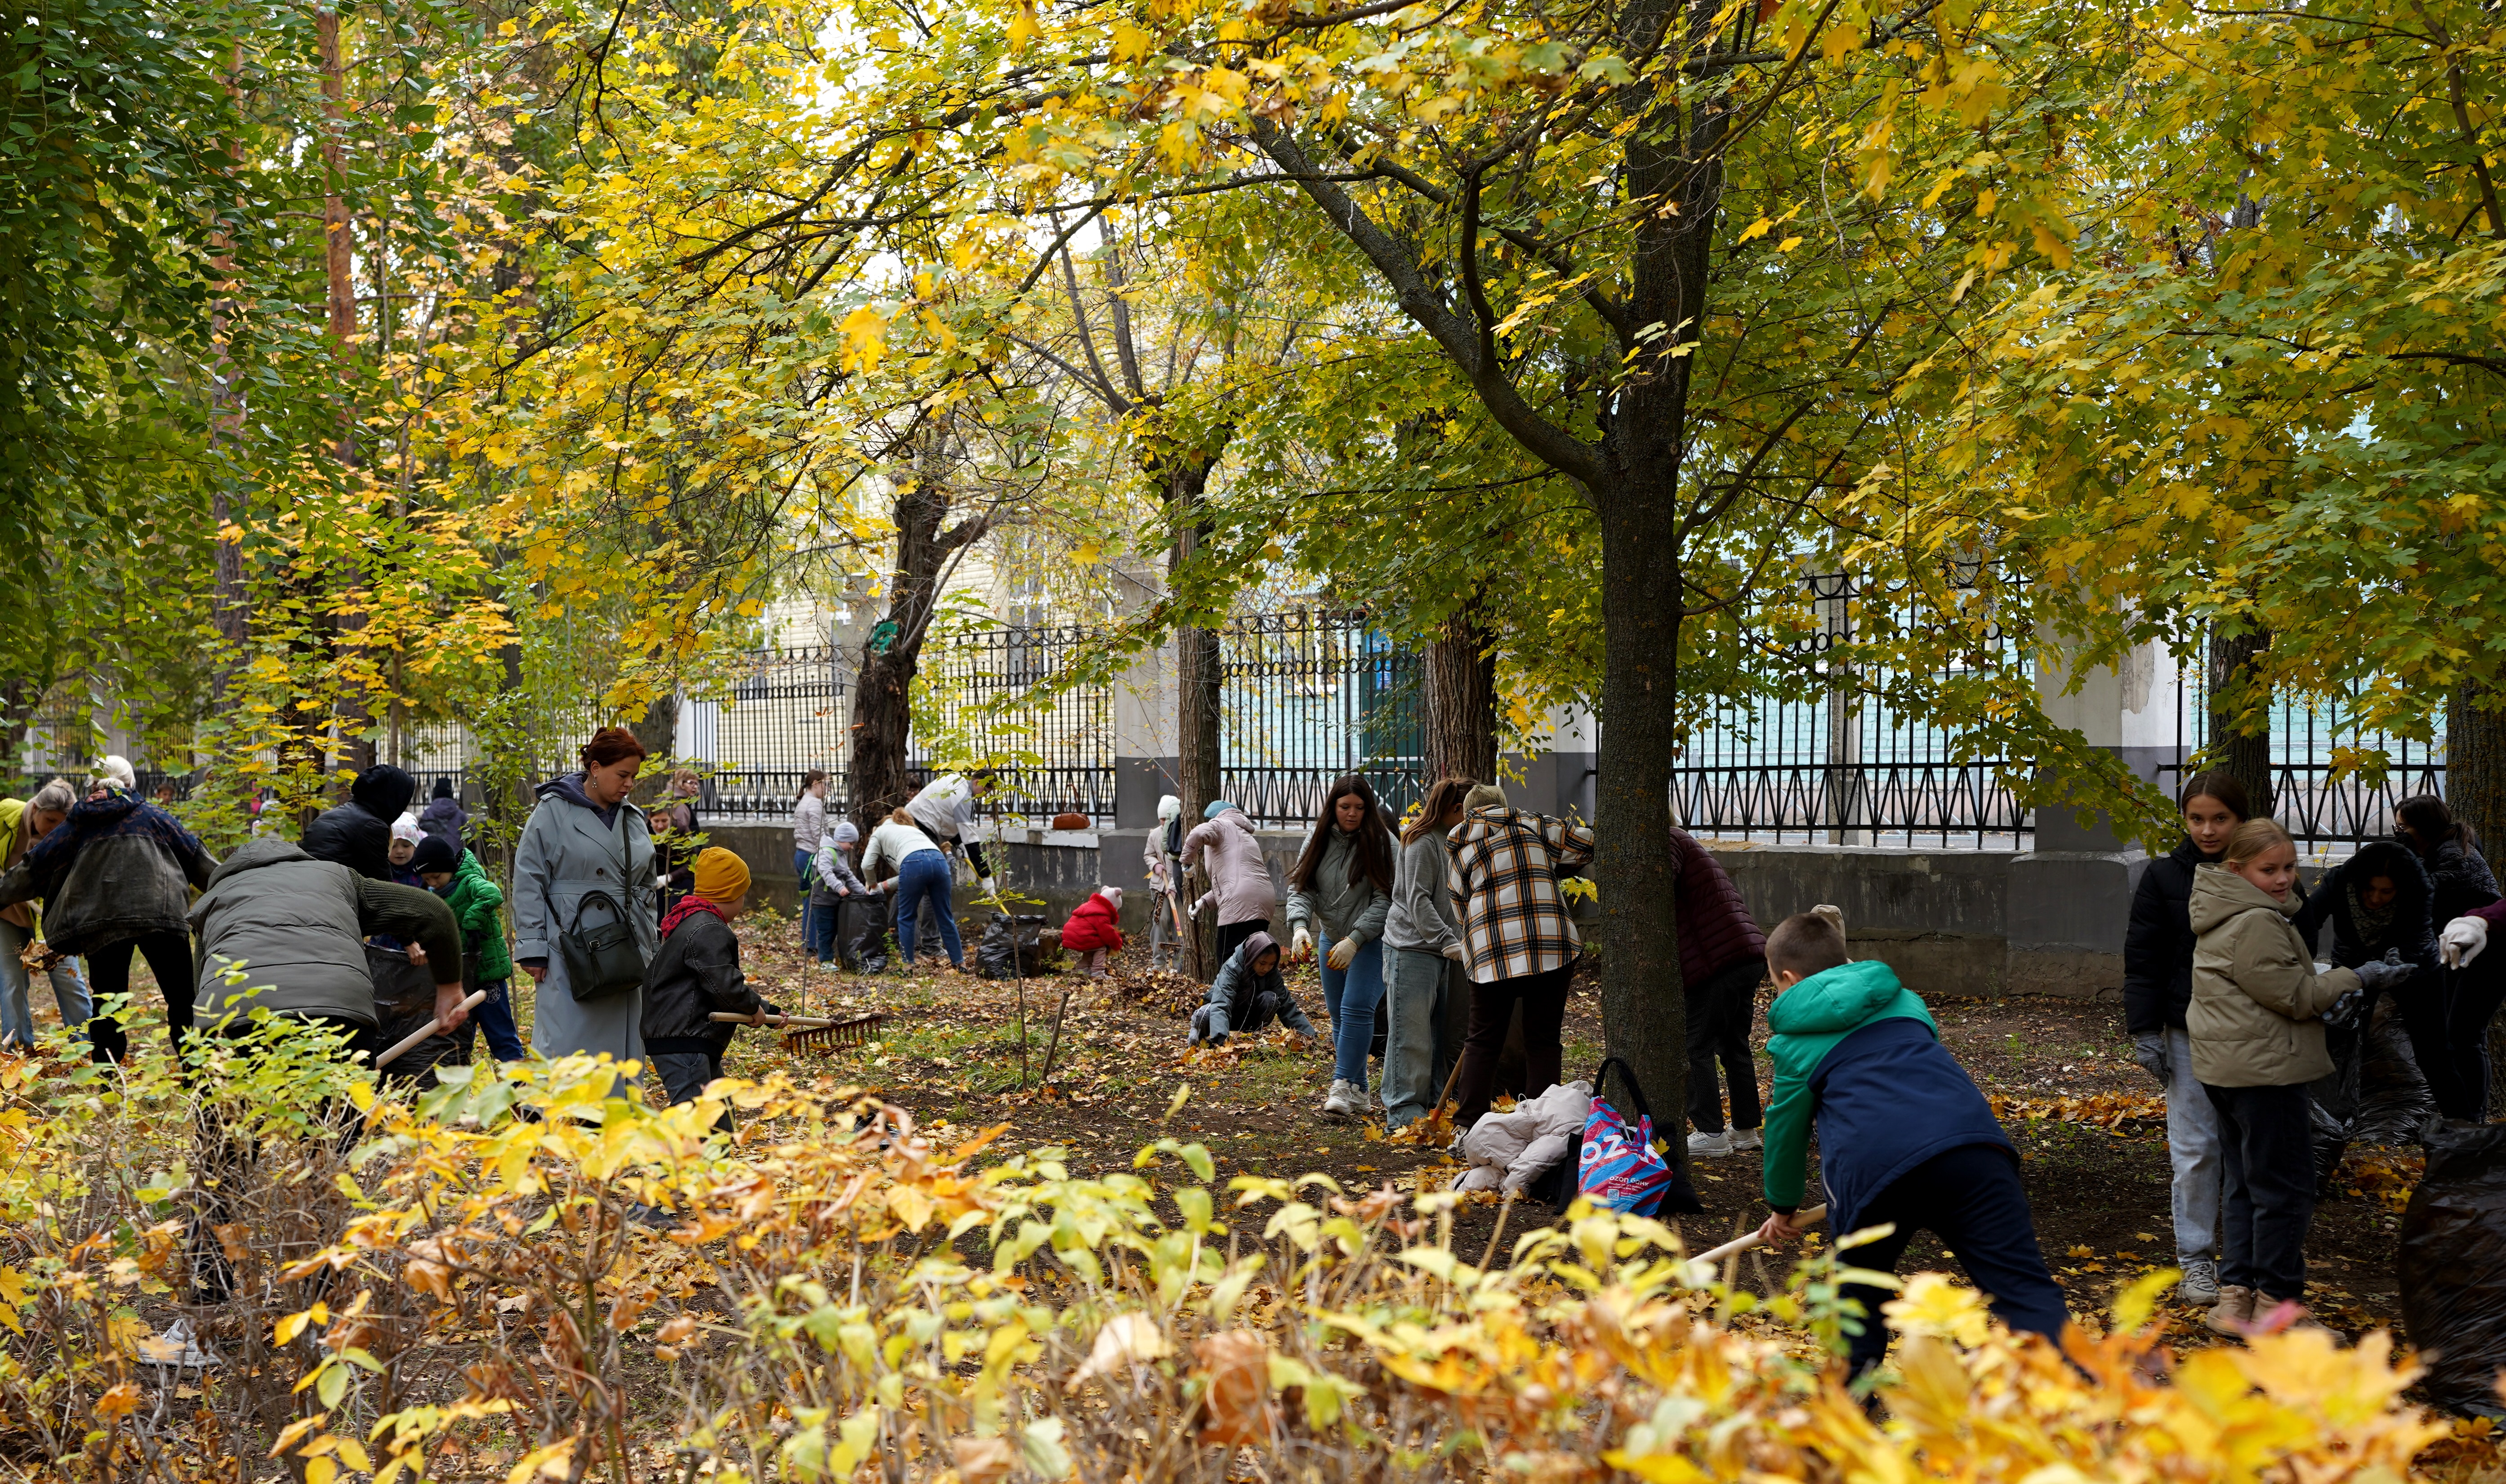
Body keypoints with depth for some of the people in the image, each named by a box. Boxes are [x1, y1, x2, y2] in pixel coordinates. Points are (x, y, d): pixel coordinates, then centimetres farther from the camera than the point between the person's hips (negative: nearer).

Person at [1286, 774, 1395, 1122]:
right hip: (1332, 938, 6)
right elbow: (1300, 887, -2)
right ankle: (1357, 1092, 18)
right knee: (1338, 1014, 9)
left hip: (1373, 939, -6)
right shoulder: (1319, 840, 2)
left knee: (1356, 1009, -19)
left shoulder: (1382, 843, -13)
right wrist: (1300, 925, -22)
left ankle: (1343, 1087, -20)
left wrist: (1354, 941, -24)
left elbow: (1385, 900, -16)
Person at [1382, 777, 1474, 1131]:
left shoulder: (1448, 841, 18)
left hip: (1438, 947, 10)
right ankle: (1403, 1111, -5)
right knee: (1412, 1031, -7)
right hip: (1411, 946, -10)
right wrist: (1450, 942, -26)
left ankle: (1432, 1102, 18)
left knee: (1437, 1028, 11)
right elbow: (1418, 902, -20)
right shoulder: (1422, 842, -13)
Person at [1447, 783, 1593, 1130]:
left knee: (1483, 1041, 10)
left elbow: (1463, 908, 16)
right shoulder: (1534, 826, 11)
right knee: (1544, 1040, 7)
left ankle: (1468, 1126, 7)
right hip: (1550, 950, -1)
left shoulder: (1460, 854, 15)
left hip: (1492, 955, 1)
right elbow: (1586, 845, 12)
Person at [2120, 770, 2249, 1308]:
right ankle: (2196, 1259, 10)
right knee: (2194, 1148, 0)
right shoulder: (2165, 877, 0)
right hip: (2190, 1033, -1)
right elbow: (2142, 959, 1)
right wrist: (2144, 1031, -6)